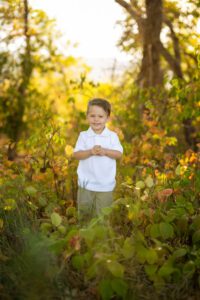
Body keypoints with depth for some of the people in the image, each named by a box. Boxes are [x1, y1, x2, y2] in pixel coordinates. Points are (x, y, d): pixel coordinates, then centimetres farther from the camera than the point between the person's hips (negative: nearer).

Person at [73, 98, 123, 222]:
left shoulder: (112, 136, -3)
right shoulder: (84, 136, -2)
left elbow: (119, 153, -10)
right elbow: (76, 154, -10)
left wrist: (105, 151, -25)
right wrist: (90, 152, -26)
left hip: (105, 184, -1)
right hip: (86, 182, 1)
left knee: (102, 213, 7)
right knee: (84, 210, 14)